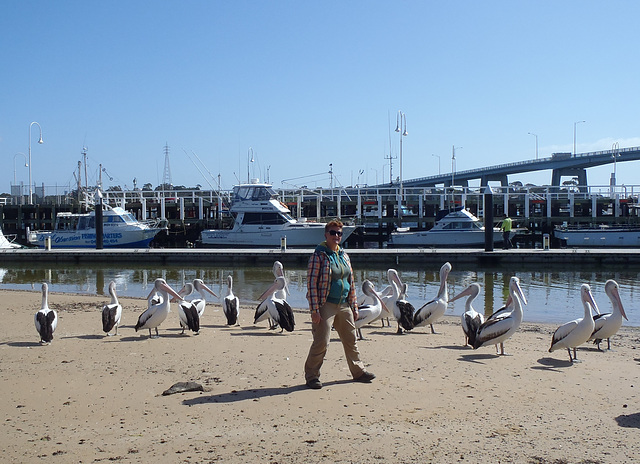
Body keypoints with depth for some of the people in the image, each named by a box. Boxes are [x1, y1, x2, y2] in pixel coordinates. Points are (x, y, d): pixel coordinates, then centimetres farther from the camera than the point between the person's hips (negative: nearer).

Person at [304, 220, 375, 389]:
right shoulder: (319, 255, -9)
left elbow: (351, 283, 18)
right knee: (321, 342, -8)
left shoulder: (344, 255, 13)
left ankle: (358, 371, 29)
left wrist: (354, 306, 14)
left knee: (351, 340, 15)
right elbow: (311, 283, -13)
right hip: (326, 305, -7)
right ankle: (311, 376, 5)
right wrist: (315, 310, -18)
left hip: (344, 305, 7)